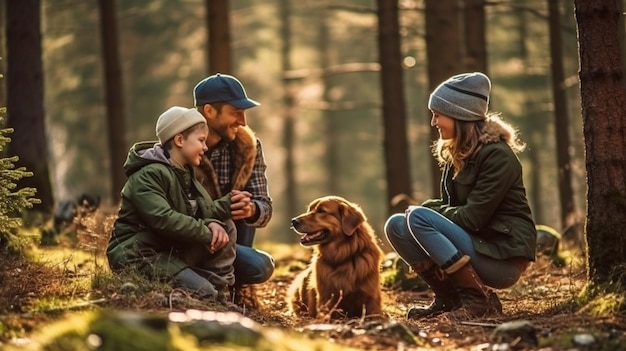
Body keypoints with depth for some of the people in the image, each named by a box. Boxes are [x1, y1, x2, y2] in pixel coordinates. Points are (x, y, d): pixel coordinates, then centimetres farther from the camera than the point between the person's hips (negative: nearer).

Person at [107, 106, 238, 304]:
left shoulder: (185, 174, 14)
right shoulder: (148, 176, -18)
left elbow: (206, 210, 7)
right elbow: (163, 220, -29)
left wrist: (212, 224, -17)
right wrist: (207, 234, -24)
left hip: (171, 250, 10)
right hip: (138, 256, -10)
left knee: (225, 228, -3)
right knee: (203, 293, -26)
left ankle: (220, 293, -3)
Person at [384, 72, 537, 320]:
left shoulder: (497, 155, -16)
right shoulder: (457, 152, 10)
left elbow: (473, 217, -20)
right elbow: (450, 205, 13)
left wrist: (421, 212, -9)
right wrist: (423, 208, -8)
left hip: (504, 258, -8)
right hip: (475, 245, 8)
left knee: (419, 218, -23)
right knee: (396, 225, -5)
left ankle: (481, 300, -19)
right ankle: (449, 299, 1)